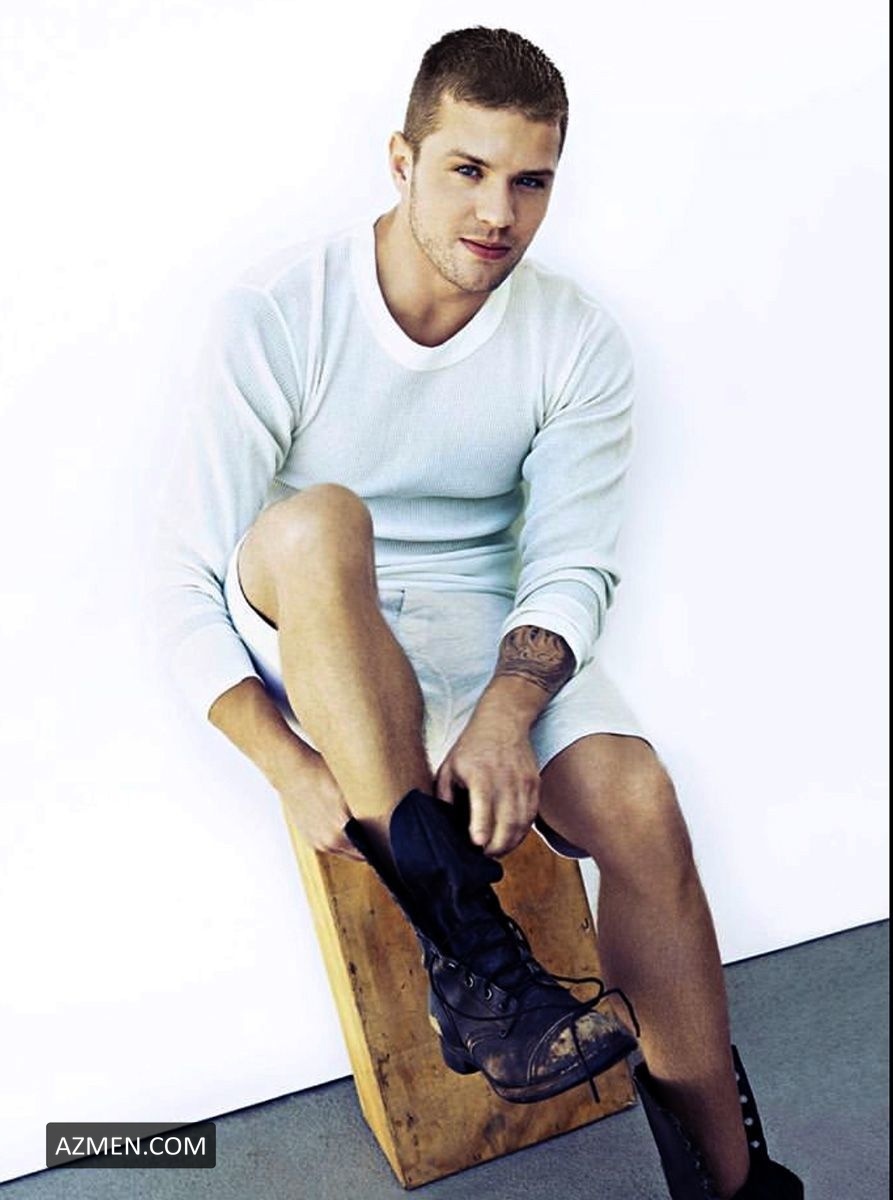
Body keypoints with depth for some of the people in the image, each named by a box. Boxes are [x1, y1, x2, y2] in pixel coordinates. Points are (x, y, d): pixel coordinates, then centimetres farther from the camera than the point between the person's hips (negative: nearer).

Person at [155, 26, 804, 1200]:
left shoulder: (579, 343, -4)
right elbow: (190, 578, -14)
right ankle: (468, 949, -30)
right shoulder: (278, 313, -12)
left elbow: (573, 570, -6)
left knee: (637, 799, -26)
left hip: (479, 622, 2)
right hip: (309, 633, -2)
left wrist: (506, 715, -27)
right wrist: (292, 769, -25)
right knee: (315, 523, -36)